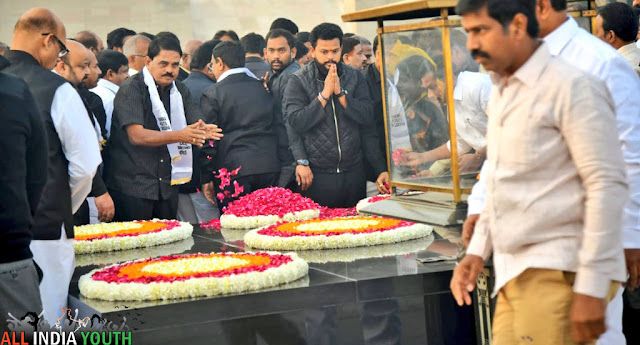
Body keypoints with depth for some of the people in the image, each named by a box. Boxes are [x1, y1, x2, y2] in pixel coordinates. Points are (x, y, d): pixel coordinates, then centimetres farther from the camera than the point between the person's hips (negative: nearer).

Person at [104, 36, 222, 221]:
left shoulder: (180, 91, 13)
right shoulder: (131, 89, -8)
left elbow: (195, 125, 7)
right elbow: (136, 135, -19)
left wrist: (204, 131, -19)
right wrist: (179, 136, -28)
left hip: (167, 185, 6)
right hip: (132, 186, -6)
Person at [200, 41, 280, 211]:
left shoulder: (212, 95, -2)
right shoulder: (263, 88, 11)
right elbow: (278, 127, 13)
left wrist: (206, 178, 1)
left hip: (233, 169, -4)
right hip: (270, 168, 4)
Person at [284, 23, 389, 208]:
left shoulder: (355, 78, 8)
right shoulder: (298, 82, -1)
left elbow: (367, 118, -3)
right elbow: (296, 122, -14)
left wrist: (340, 92, -12)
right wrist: (325, 94, -16)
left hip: (353, 173, 3)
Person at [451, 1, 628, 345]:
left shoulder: (572, 87, -10)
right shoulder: (500, 94, 17)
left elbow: (607, 186, -14)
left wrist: (591, 289, -18)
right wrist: (477, 250, 14)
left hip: (560, 273, -8)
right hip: (514, 273, 8)